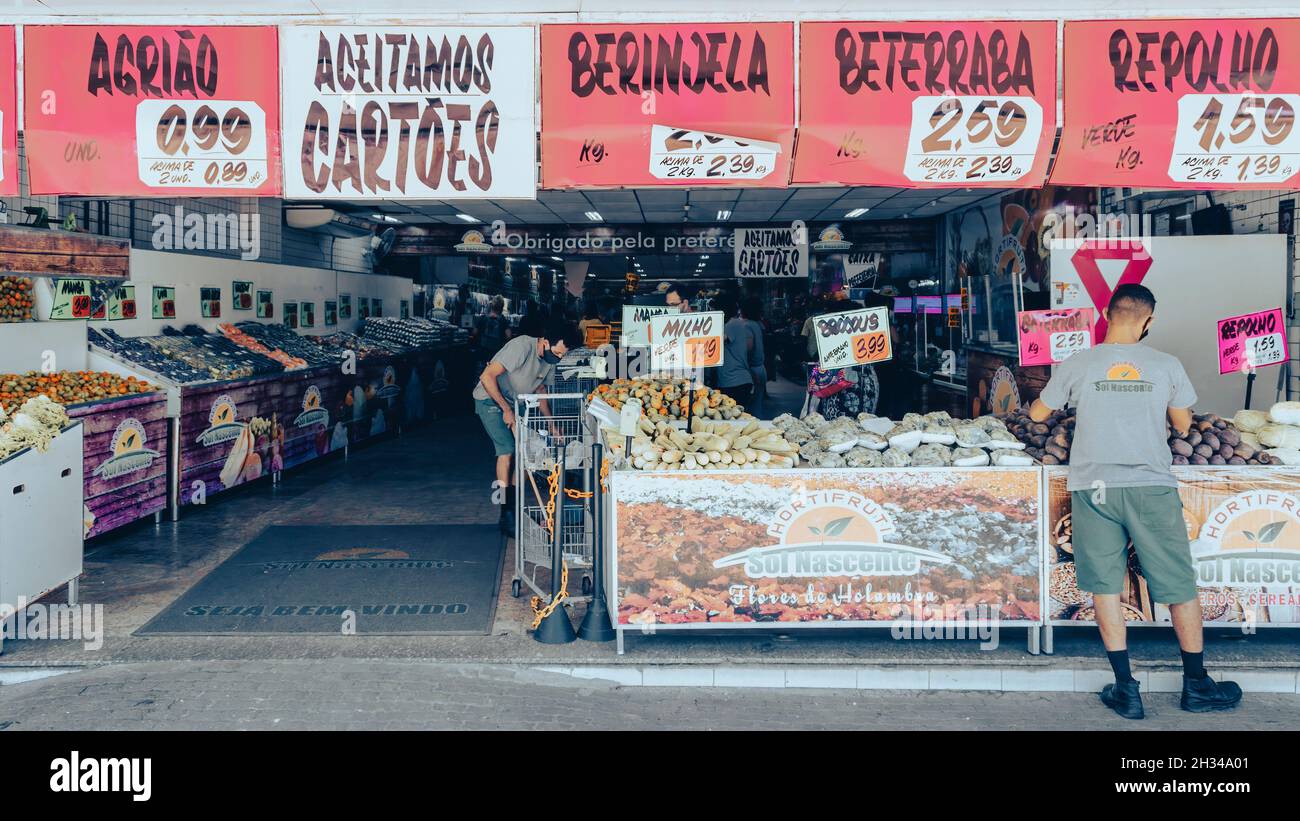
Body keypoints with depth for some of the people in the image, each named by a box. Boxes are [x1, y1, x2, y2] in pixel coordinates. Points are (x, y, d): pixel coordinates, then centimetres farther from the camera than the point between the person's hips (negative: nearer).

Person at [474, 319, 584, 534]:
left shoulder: (550, 359, -2)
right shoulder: (522, 347, -28)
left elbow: (538, 392, 14)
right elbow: (487, 377, -31)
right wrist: (506, 410, -27)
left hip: (513, 403, 8)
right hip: (490, 400, -8)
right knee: (507, 449, -18)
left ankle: (514, 507, 7)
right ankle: (506, 517, -13)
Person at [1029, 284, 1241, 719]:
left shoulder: (1077, 365, 0)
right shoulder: (1167, 366, 0)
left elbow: (1038, 414, 14)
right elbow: (1183, 424, 13)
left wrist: (1033, 403, 36)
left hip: (1093, 487, 0)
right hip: (1152, 487, 0)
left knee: (1105, 585, 7)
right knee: (1180, 585, 11)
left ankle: (1125, 688, 8)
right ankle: (1196, 684, 22)